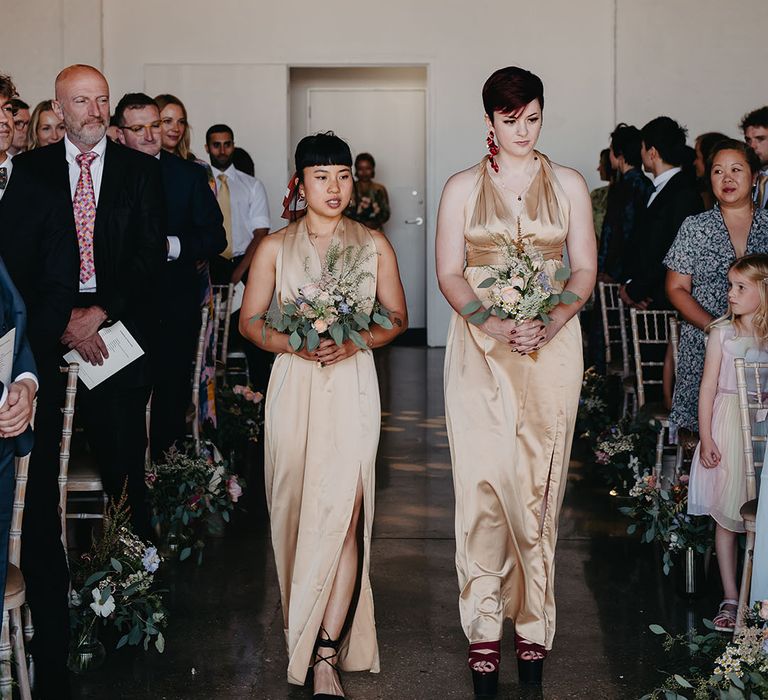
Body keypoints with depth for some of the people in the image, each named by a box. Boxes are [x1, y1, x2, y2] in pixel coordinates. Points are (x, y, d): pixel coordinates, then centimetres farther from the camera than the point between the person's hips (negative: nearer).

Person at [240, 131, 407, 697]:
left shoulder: (374, 245, 8)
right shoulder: (276, 247, 8)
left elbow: (397, 319, 10)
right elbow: (250, 320, 8)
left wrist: (353, 342, -10)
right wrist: (294, 343, -11)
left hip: (352, 384, -1)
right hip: (294, 385, 1)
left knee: (340, 512, -11)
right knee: (297, 507, 3)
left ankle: (326, 653, -7)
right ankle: (303, 626, 23)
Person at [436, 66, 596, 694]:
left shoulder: (568, 185, 8)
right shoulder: (462, 188, 7)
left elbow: (585, 268, 5)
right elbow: (449, 273, 3)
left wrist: (550, 323, -13)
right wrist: (494, 324, -14)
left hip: (552, 346, 1)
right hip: (479, 347, 0)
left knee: (539, 483, 1)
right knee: (483, 482, -6)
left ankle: (534, 624, 11)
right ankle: (484, 628, 1)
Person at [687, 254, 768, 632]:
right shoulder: (722, 332, 0)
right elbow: (709, 386, 0)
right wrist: (705, 439, -5)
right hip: (727, 427, 0)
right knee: (726, 518, 3)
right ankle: (730, 598, 11)